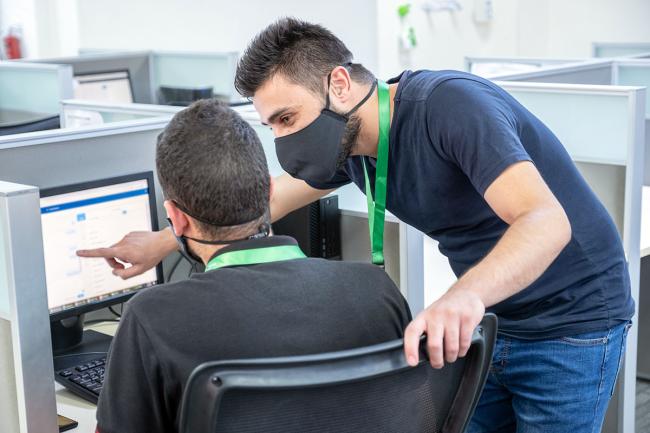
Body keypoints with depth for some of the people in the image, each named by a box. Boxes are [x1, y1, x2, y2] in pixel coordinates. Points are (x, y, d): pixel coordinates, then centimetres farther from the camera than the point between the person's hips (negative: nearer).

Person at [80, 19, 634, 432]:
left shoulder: (449, 105, -28)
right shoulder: (350, 145, -4)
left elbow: (547, 221, -39)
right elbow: (268, 198, 13)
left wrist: (464, 296, -57)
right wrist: (162, 242, 15)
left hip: (570, 324, -7)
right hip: (487, 318, 7)